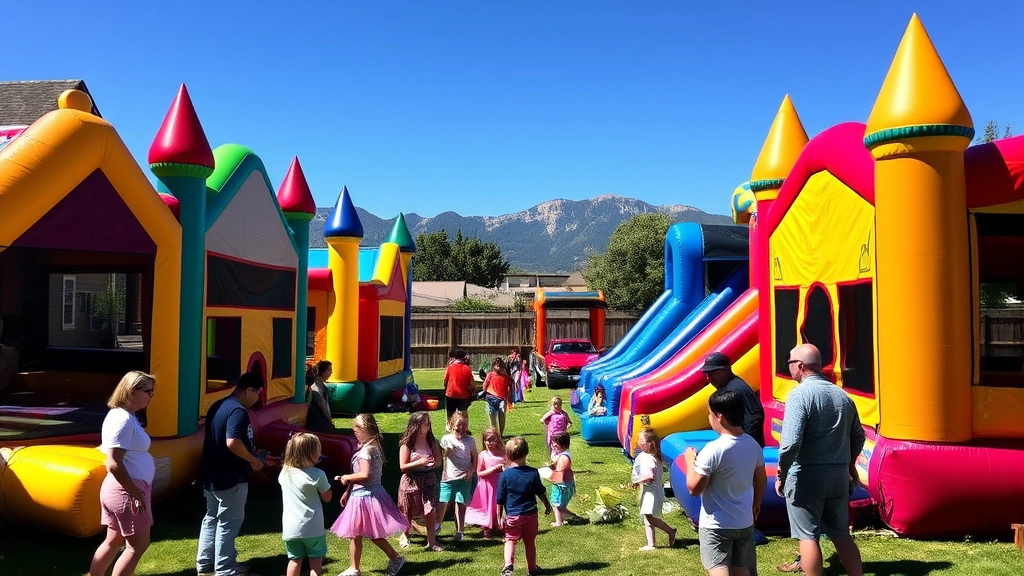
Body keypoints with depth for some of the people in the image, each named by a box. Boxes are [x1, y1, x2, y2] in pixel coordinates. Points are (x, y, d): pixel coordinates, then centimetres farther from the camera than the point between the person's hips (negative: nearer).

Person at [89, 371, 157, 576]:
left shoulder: (126, 416, 11)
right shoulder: (122, 419, -20)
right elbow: (114, 464, -25)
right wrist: (136, 494, -20)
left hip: (127, 491, 10)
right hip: (127, 492, -10)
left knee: (114, 541, 17)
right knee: (138, 545, 0)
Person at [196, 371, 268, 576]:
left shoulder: (218, 406, 10)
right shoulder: (238, 411, -21)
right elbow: (232, 442, -32)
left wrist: (250, 456, 18)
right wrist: (253, 460, -17)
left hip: (211, 475, 9)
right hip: (230, 478, -9)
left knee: (211, 518, 19)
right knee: (228, 522, 3)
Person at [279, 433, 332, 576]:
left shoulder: (284, 472, -1)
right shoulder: (317, 475, -15)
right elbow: (327, 497, -4)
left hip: (290, 527, 4)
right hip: (312, 527, -4)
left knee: (295, 560, 14)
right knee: (316, 560, 8)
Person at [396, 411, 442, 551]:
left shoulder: (431, 441, 2)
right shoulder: (407, 444, -10)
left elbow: (438, 461, 6)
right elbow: (403, 466, -11)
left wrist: (432, 463, -16)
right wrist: (419, 462, -23)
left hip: (429, 479, 2)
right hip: (411, 480, -2)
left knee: (430, 511, -9)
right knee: (408, 513, 13)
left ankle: (431, 542, -3)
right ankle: (404, 536, 39)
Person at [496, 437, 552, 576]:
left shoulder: (505, 474, -11)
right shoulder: (533, 473, -8)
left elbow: (500, 499, -7)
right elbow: (540, 492, 4)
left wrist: (500, 515, 4)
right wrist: (547, 505, 21)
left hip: (512, 516, -2)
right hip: (530, 515, 2)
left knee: (510, 540, 7)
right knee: (530, 542, 15)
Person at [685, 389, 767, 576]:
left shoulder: (713, 450, -23)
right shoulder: (753, 445, -2)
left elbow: (694, 488, -18)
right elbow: (761, 481, 13)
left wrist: (690, 461, -4)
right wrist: (756, 504, 30)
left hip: (716, 525, -7)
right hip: (744, 522, 7)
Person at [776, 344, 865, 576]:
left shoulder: (800, 394, -15)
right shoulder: (842, 395, 7)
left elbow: (791, 443, -23)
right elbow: (858, 437, 17)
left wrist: (781, 474, -10)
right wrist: (850, 464, 32)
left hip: (806, 475, -7)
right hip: (839, 475, 7)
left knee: (808, 537, 4)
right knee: (842, 535, 17)